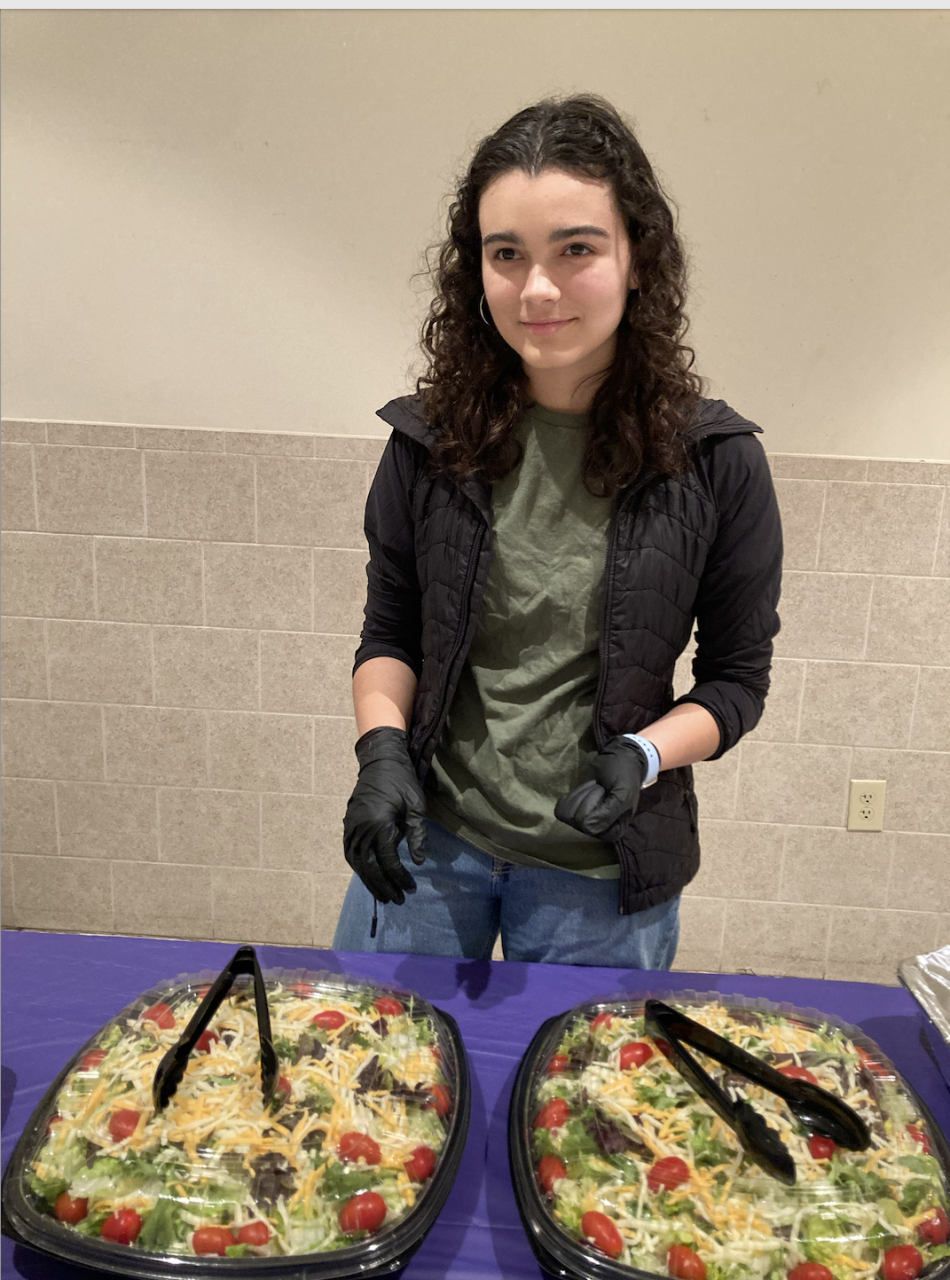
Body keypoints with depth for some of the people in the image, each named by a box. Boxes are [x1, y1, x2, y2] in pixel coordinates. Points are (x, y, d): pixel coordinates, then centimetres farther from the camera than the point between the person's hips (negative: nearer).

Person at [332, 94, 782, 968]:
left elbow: (738, 678, -3)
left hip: (602, 870, -1)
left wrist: (641, 755, -20)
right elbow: (390, 633, 3)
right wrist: (382, 746, -13)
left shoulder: (714, 460, -12)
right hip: (427, 837, 2)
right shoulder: (432, 438, -6)